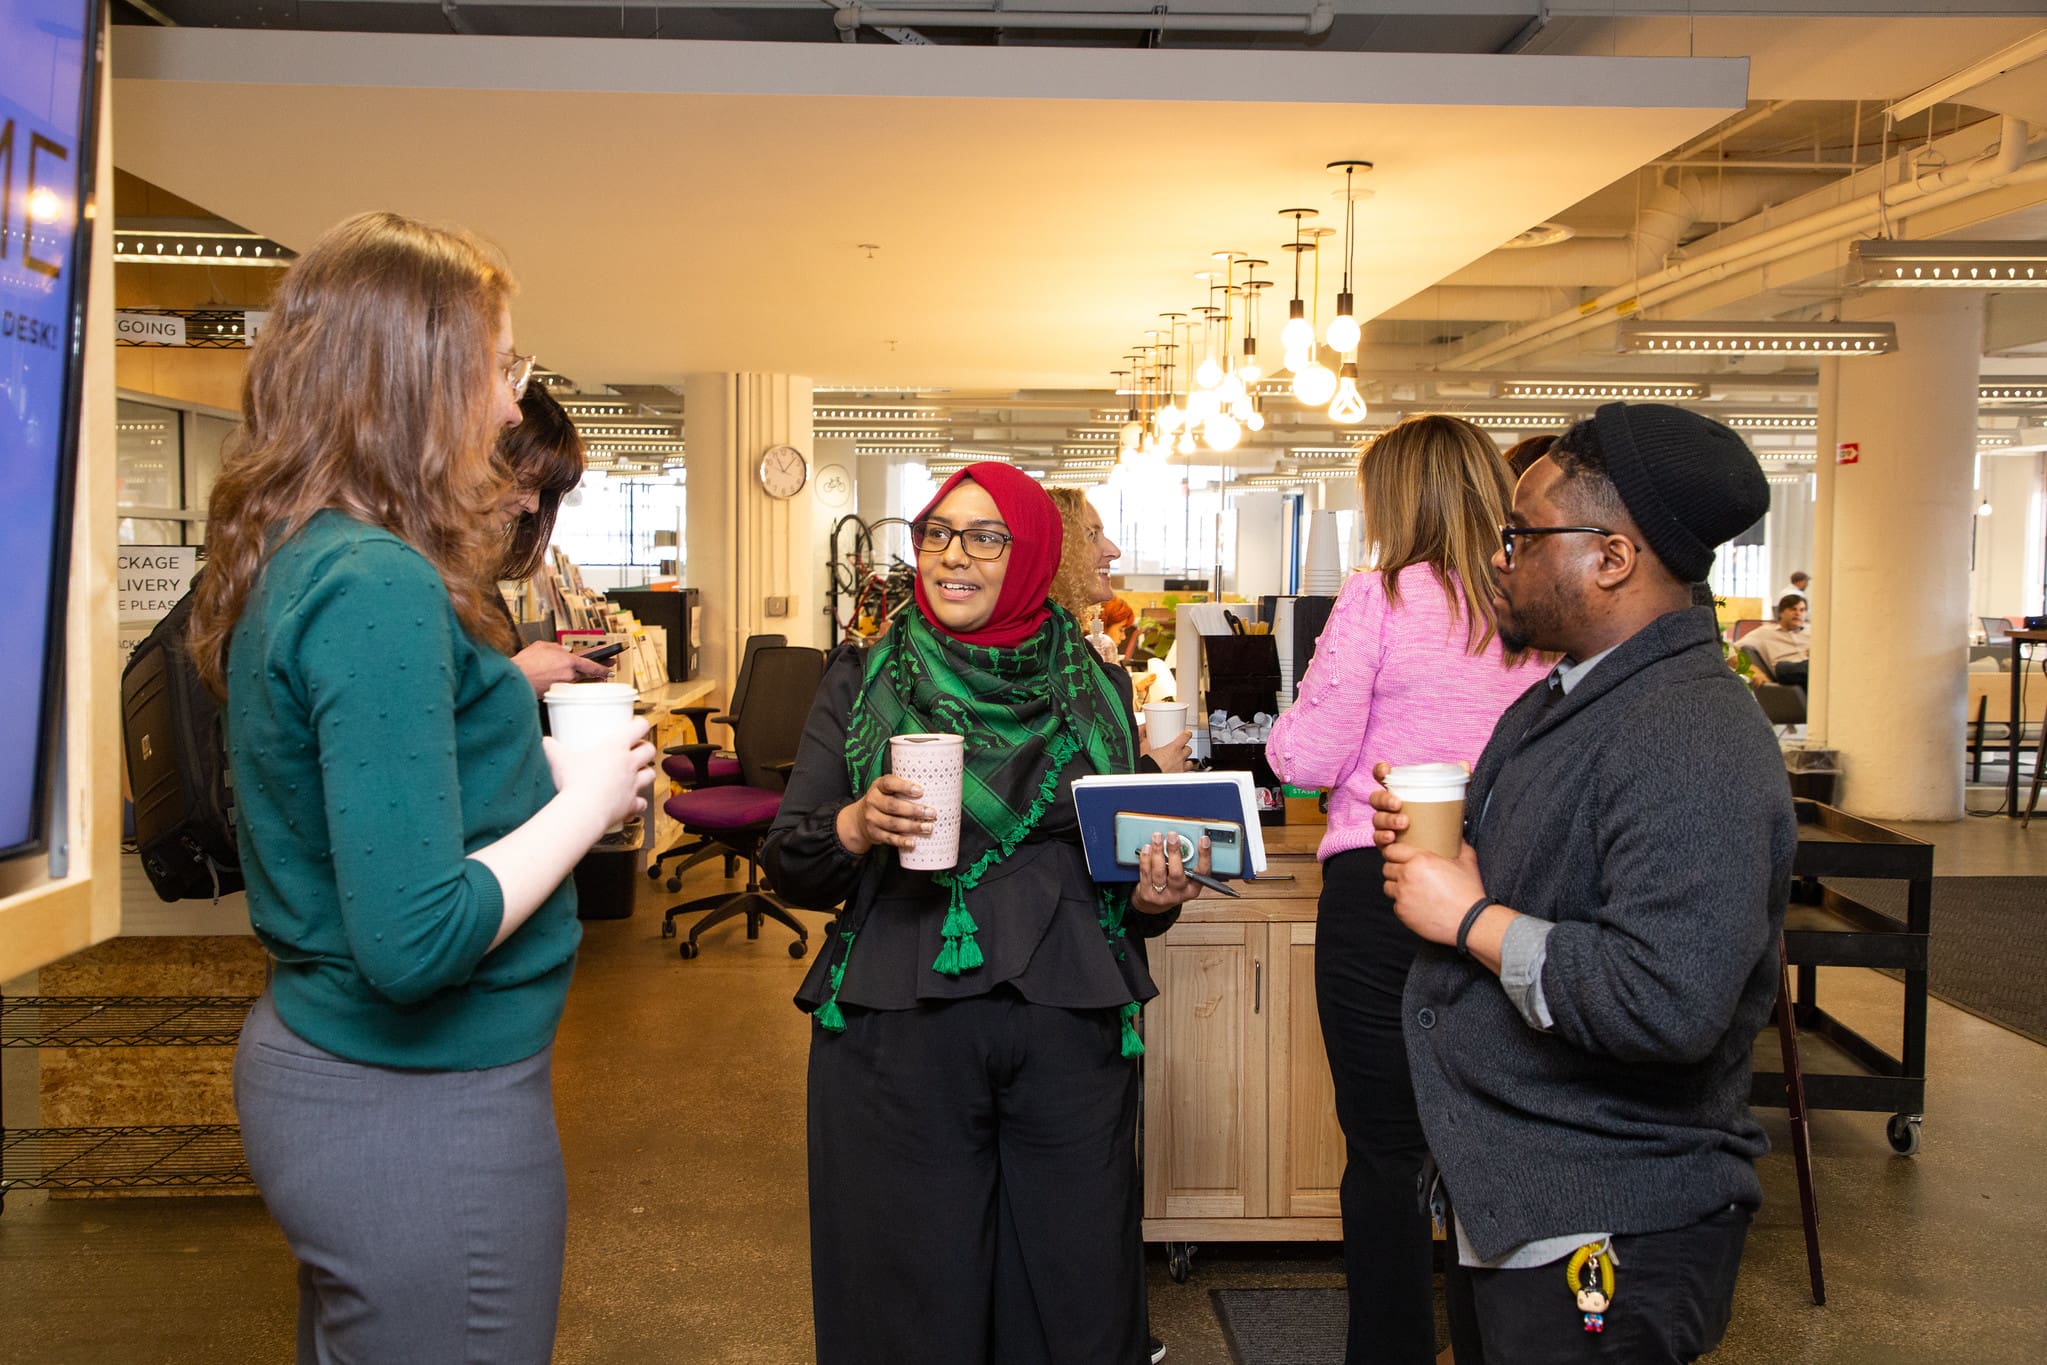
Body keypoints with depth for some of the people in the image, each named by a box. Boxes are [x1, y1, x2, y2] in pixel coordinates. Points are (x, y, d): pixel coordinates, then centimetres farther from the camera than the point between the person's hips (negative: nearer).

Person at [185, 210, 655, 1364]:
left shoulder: (290, 561, 6)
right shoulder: (381, 586, -23)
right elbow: (414, 939, -27)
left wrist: (505, 691, 8)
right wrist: (586, 800, -15)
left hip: (318, 1063, 10)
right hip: (418, 1106, -9)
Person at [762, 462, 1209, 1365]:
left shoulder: (1094, 688, 8)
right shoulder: (863, 683, 5)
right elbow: (787, 867, 2)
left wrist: (1152, 899, -5)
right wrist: (856, 827, -17)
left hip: (1070, 1032, 1)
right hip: (897, 1032, -1)